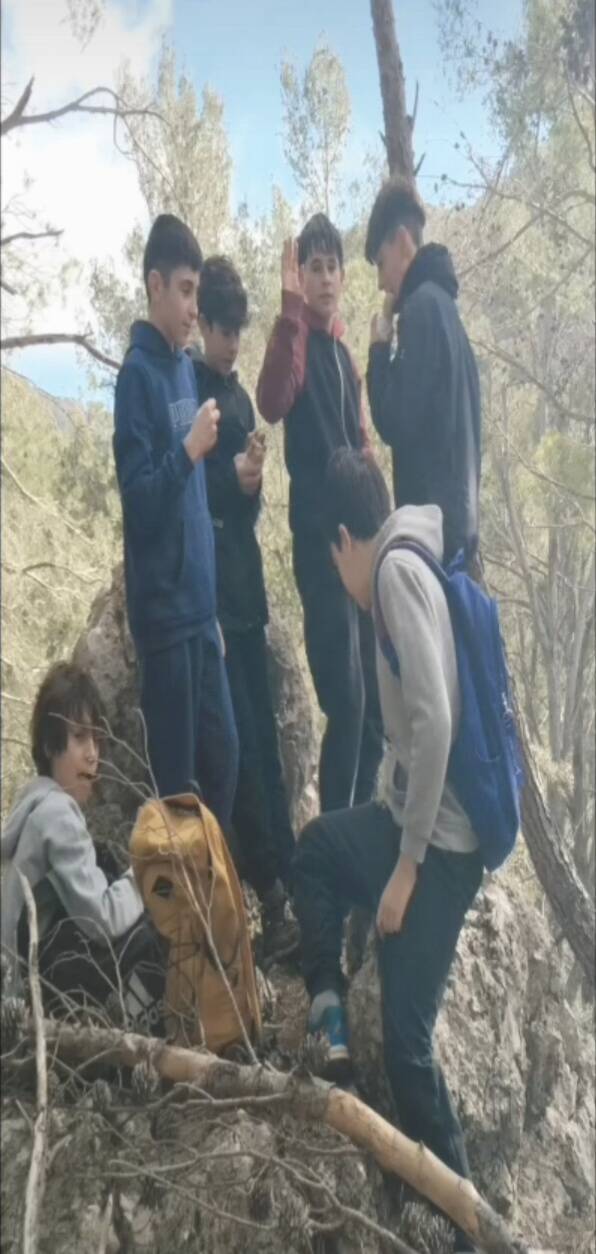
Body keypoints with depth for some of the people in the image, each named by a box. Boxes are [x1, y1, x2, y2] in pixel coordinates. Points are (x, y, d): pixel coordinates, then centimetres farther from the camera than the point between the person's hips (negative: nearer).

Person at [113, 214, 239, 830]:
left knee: (224, 757, 16)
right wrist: (189, 450, -25)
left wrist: (214, 605, 15)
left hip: (200, 607, 7)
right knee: (178, 778, 3)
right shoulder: (137, 373, -10)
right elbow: (137, 496, -16)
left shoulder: (187, 366, 13)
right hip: (164, 612, -7)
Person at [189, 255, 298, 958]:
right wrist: (230, 476, -19)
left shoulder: (239, 393, 18)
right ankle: (271, 890, -1)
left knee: (264, 734, 9)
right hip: (206, 582, -7)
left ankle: (285, 867, 18)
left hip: (246, 578, 7)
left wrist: (255, 480, -3)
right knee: (240, 740, -8)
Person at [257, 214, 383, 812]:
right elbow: (272, 402, -27)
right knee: (346, 700, -11)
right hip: (319, 539, -8)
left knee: (372, 703, 12)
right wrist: (290, 308, -30)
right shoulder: (297, 338, -4)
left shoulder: (344, 352, 20)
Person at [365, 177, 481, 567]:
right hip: (457, 517, 9)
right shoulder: (442, 302, 17)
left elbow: (397, 423, -15)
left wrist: (379, 349, -3)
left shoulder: (423, 306, -11)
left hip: (433, 520, -9)